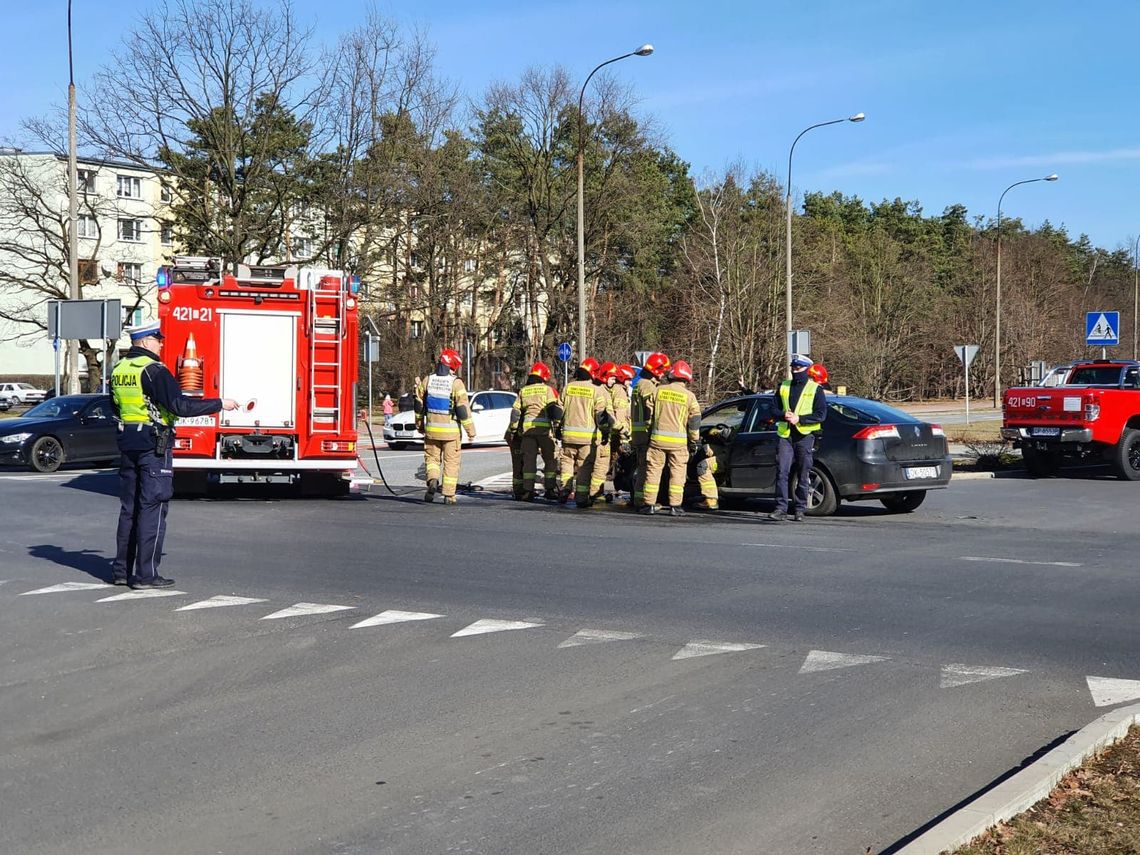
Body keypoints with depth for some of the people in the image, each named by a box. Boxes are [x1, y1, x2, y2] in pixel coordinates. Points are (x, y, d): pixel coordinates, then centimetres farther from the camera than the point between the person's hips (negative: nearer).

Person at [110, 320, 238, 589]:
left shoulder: (119, 369, 10)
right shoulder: (153, 370, -15)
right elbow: (180, 406, -21)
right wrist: (220, 404, -15)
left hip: (128, 443, 8)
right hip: (154, 445, -8)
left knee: (129, 508, 14)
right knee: (152, 508, -4)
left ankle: (121, 570, 17)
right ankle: (145, 574, -4)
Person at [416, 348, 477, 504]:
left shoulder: (428, 381, 1)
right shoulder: (456, 383, -12)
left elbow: (419, 405, 9)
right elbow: (463, 408, -13)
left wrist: (419, 424, 23)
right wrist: (470, 430, -5)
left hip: (432, 429, 3)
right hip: (451, 430, -3)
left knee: (432, 457, 16)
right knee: (451, 462, 6)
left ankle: (433, 480, -11)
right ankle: (449, 495, 5)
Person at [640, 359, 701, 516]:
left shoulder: (658, 391, 3)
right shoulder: (689, 396, -2)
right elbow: (695, 421, -1)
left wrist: (650, 431, 21)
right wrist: (694, 441, 7)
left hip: (658, 438, 2)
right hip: (678, 441, -2)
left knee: (653, 471, 7)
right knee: (677, 473, 4)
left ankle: (649, 504, 8)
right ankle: (675, 505, 1)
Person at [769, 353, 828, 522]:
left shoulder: (815, 389, 4)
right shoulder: (783, 387, 15)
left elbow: (821, 414, -4)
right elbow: (774, 408, 14)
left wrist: (799, 419, -15)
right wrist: (784, 415, -8)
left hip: (805, 436, -3)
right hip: (785, 435, 3)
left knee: (803, 476, 2)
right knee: (781, 472, -8)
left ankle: (800, 510, 9)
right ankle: (781, 508, -8)